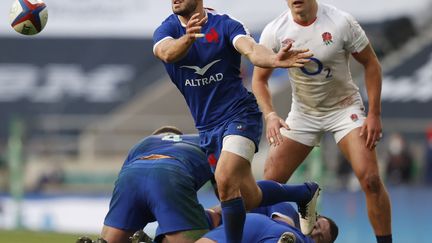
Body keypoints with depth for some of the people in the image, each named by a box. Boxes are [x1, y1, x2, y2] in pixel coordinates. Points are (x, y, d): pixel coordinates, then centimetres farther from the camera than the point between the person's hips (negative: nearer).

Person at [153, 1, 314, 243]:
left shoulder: (225, 25, -9)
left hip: (240, 115, -5)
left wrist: (274, 59, -51)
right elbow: (167, 53, -26)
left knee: (225, 180, -27)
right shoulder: (167, 30, -2)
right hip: (207, 127, 5)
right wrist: (187, 39, -49)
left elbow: (251, 49, -27)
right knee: (249, 198, 8)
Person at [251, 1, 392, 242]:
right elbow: (259, 79, -3)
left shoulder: (342, 22, -20)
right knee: (271, 181, -7)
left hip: (345, 109, -2)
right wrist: (270, 115, -20)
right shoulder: (274, 31, -14)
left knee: (370, 178, -18)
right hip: (303, 113, 2)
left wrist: (374, 114, -12)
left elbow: (371, 64, -8)